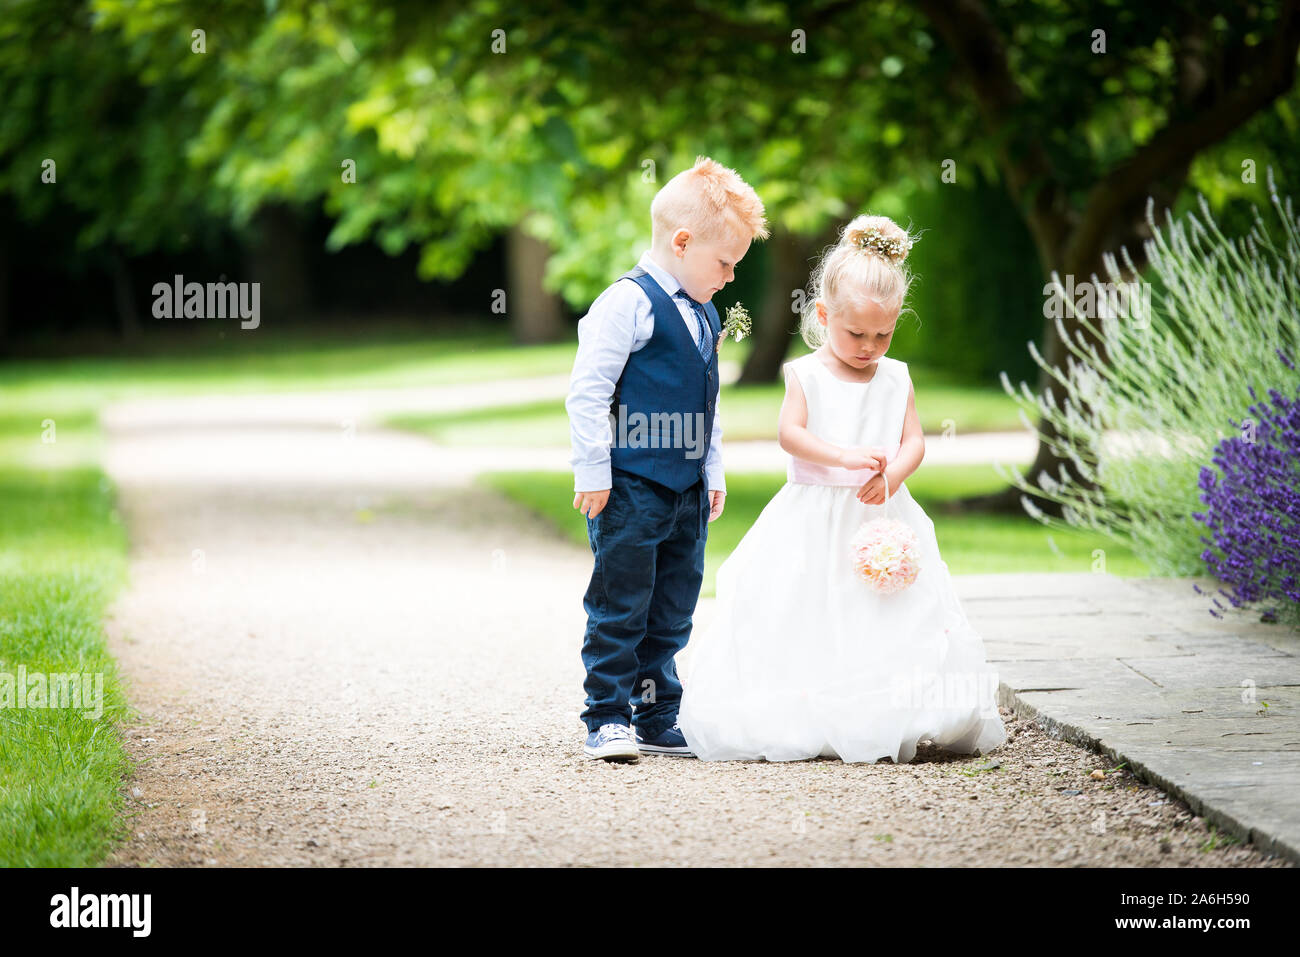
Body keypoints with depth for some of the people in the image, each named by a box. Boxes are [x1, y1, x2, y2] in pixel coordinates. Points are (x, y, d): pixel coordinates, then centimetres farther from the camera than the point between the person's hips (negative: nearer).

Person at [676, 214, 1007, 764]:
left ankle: (887, 728, 2)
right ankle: (802, 725, 1)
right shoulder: (805, 374, -1)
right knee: (809, 627, -4)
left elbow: (913, 440, 2)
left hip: (882, 519, 2)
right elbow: (790, 434, -13)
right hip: (816, 521, -2)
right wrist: (846, 457, -27)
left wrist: (892, 475, -20)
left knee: (891, 625, -2)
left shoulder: (896, 379, 7)